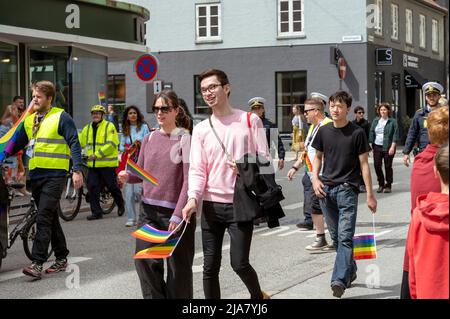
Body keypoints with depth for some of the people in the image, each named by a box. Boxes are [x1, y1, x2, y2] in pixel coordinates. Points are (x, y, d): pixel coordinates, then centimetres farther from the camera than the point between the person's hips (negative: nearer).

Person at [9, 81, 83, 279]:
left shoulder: (61, 117, -5)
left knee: (43, 219, -13)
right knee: (50, 219, 13)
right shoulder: (29, 120, 14)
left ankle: (37, 263, -15)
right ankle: (61, 258, 23)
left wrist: (77, 170, -17)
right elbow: (18, 144, 21)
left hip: (54, 175, -7)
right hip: (36, 175, 7)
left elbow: (74, 144, -9)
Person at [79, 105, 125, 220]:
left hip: (107, 163, -5)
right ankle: (96, 212, 5)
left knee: (112, 186, 6)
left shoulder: (109, 126, -4)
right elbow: (79, 142, 17)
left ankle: (120, 205, 30)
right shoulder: (87, 128, 14)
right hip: (92, 164, 5)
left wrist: (97, 154, -20)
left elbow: (111, 144, -14)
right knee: (92, 188, -2)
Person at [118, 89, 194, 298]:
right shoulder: (149, 139, 10)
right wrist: (127, 176, -6)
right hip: (149, 210, 5)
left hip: (174, 211, -5)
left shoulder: (184, 139, -6)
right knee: (144, 260, 0)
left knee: (178, 265, 2)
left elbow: (189, 180, -11)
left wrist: (178, 215, -18)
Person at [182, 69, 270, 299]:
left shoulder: (250, 120, 2)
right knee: (210, 267, 4)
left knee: (239, 263, -5)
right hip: (211, 205, 3)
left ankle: (258, 296, 25)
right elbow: (197, 169, 0)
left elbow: (265, 159, 2)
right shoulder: (201, 129, 7)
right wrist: (193, 198, -17)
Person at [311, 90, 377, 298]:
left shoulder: (357, 133, -5)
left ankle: (339, 280, -18)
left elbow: (364, 164, -3)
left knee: (345, 237, -12)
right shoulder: (324, 131, 6)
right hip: (326, 189, 5)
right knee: (336, 237, 12)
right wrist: (315, 178, 1)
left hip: (347, 189, -5)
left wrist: (370, 194, -5)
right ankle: (350, 271, 28)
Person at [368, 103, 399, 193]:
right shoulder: (375, 121, 12)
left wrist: (392, 147, -12)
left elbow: (395, 135, -5)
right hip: (377, 147, 4)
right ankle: (381, 184, 15)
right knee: (377, 165, -1)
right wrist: (370, 145, 5)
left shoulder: (393, 121, -1)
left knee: (388, 166, 1)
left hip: (388, 148, -4)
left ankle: (388, 185, 12)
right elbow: (371, 133, 13)